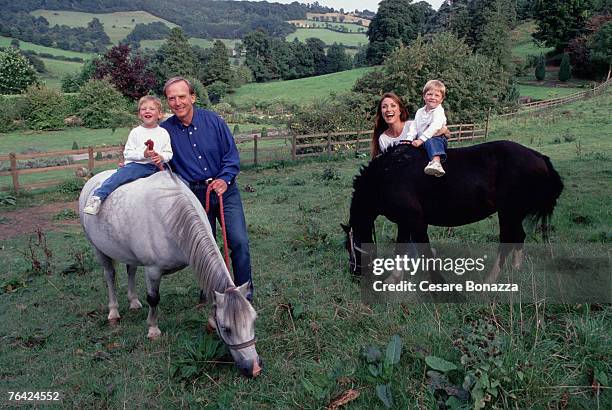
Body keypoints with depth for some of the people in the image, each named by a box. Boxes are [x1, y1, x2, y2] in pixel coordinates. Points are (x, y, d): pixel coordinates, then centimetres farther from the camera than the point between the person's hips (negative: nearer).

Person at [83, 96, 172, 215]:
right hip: (136, 164, -2)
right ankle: (98, 197, -34)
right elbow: (127, 153, 1)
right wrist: (143, 154, -16)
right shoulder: (135, 132, 6)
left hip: (155, 167, 3)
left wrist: (161, 157, -14)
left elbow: (169, 153, 9)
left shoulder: (163, 133, 10)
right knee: (121, 174, -29)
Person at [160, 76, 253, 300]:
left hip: (224, 189, -1)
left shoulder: (213, 120, -6)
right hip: (194, 196, 1)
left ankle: (244, 289, 12)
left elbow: (231, 155, -3)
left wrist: (225, 179, -19)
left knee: (239, 241, -6)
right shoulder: (165, 130, -4)